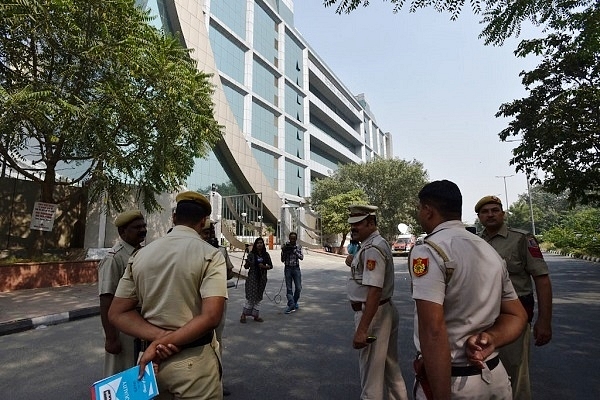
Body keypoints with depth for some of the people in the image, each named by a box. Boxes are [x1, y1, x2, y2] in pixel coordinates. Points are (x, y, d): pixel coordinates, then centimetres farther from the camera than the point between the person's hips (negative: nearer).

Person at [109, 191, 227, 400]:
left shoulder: (141, 254, 1)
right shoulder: (210, 255, -14)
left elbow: (118, 313, 1)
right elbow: (211, 316, -23)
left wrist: (158, 337, -10)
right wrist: (162, 342, -15)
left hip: (151, 359, 5)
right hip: (194, 362, -4)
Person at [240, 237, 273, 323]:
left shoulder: (266, 255, 4)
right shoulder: (251, 254, -4)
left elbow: (271, 266, 8)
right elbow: (246, 267, -1)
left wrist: (264, 266, -12)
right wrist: (247, 263, -24)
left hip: (262, 278, 3)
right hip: (252, 278, -3)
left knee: (258, 297, 9)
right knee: (250, 297, -3)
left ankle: (256, 315, 19)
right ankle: (243, 315, 12)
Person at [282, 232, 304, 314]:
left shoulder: (298, 247, 2)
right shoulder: (285, 247, -2)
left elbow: (301, 257, -9)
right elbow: (282, 260, -1)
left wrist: (294, 251, -20)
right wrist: (283, 251, -17)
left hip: (296, 268, 1)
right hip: (288, 268, -1)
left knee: (298, 288, 1)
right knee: (289, 288, -2)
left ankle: (295, 302, 24)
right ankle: (291, 306, -1)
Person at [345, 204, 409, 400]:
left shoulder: (372, 248, -21)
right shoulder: (375, 243, 10)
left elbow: (374, 291, -28)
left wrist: (362, 329, -28)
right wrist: (354, 262, 4)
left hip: (373, 313, -10)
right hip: (385, 310, 10)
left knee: (371, 370, 5)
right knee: (389, 365, 23)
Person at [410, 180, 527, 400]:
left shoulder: (428, 251, -20)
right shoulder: (491, 251, 6)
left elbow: (433, 331, -27)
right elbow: (517, 316, 12)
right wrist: (490, 340, -6)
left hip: (450, 381, -6)